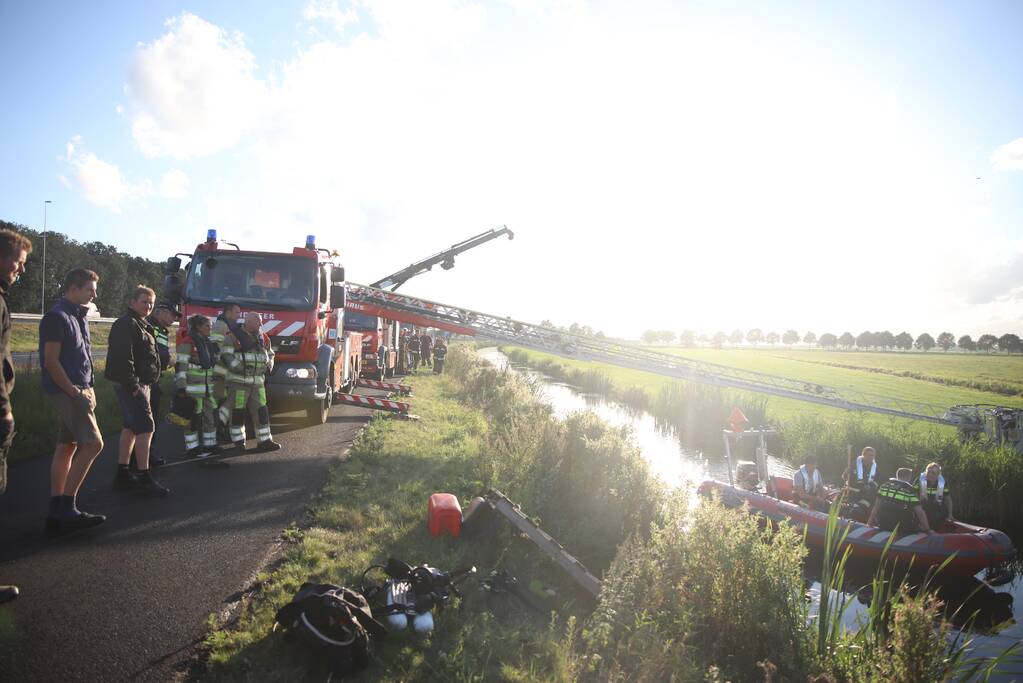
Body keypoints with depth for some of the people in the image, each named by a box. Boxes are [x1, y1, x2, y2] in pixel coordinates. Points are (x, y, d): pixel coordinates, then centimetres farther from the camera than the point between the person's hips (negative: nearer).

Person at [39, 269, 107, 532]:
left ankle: (57, 511, 14)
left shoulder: (78, 317, 16)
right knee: (92, 443, -12)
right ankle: (66, 509, -5)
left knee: (67, 446, 9)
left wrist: (87, 389, 12)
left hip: (79, 389, 10)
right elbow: (51, 361, -17)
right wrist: (75, 393, -19)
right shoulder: (57, 316, -12)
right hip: (66, 390, -10)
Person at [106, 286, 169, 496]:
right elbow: (123, 358, -22)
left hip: (139, 384, 11)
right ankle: (144, 478, -11)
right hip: (132, 385, -11)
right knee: (145, 427, -13)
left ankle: (123, 474, 21)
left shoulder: (141, 325, 20)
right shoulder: (126, 324, -13)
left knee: (130, 427, 13)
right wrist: (132, 385, -24)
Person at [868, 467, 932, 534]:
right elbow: (920, 512, -6)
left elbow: (876, 506, 12)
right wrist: (927, 530, 0)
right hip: (902, 529, -3)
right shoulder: (910, 490, -6)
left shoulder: (884, 485, 5)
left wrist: (870, 522, 19)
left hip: (883, 525, 3)